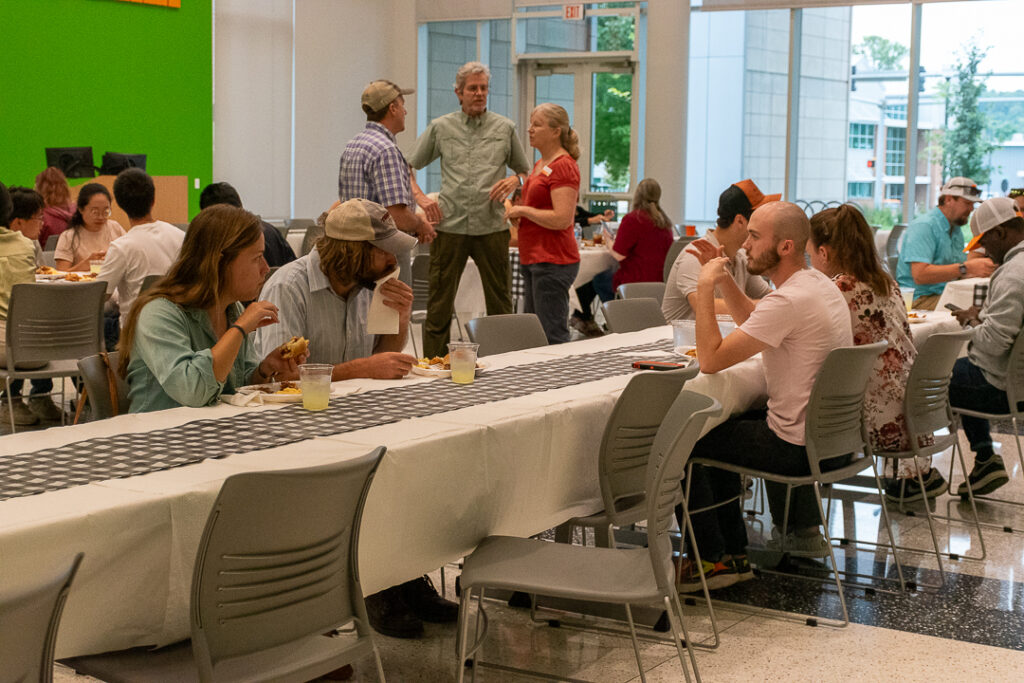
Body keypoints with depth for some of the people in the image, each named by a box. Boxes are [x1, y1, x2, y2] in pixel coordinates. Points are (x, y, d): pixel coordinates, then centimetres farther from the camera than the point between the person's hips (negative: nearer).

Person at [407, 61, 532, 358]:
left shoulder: (504, 128, 9)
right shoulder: (440, 128, 8)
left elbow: (525, 170, 17)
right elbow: (407, 168, 14)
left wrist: (514, 180, -5)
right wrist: (420, 197, -2)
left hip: (491, 226, 0)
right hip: (450, 226, 0)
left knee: (500, 302, 3)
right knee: (439, 304, 2)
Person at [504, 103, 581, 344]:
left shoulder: (563, 166, -13)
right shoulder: (540, 164, 17)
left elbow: (562, 219, -22)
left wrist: (523, 210, -12)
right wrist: (515, 210, 12)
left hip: (553, 262, -10)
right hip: (534, 260, 10)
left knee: (553, 338, -8)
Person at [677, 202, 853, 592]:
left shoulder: (788, 301, -26)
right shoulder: (820, 284, 6)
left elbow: (711, 359, -25)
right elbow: (751, 318, 24)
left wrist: (705, 287, -17)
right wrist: (722, 277, 9)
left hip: (798, 448, -10)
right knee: (721, 429, 29)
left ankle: (716, 559, 10)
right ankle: (801, 531, 34)